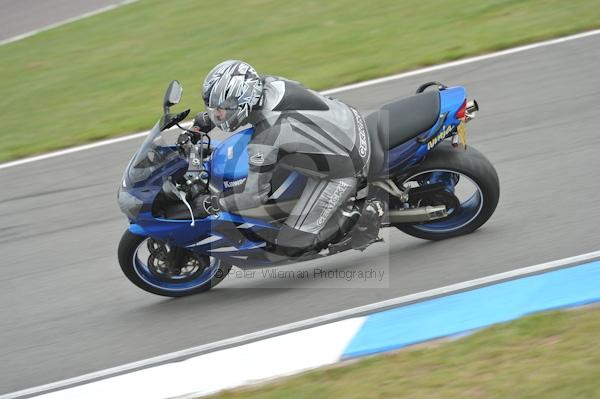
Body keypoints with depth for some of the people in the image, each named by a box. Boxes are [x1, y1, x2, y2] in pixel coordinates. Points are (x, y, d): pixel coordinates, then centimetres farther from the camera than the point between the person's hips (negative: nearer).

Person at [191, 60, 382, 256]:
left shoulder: (263, 141, -29)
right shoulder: (268, 84, -9)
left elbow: (256, 195, -18)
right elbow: (251, 102, 17)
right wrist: (206, 119, 14)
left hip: (343, 171, -8)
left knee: (289, 246, -3)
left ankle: (366, 216, 2)